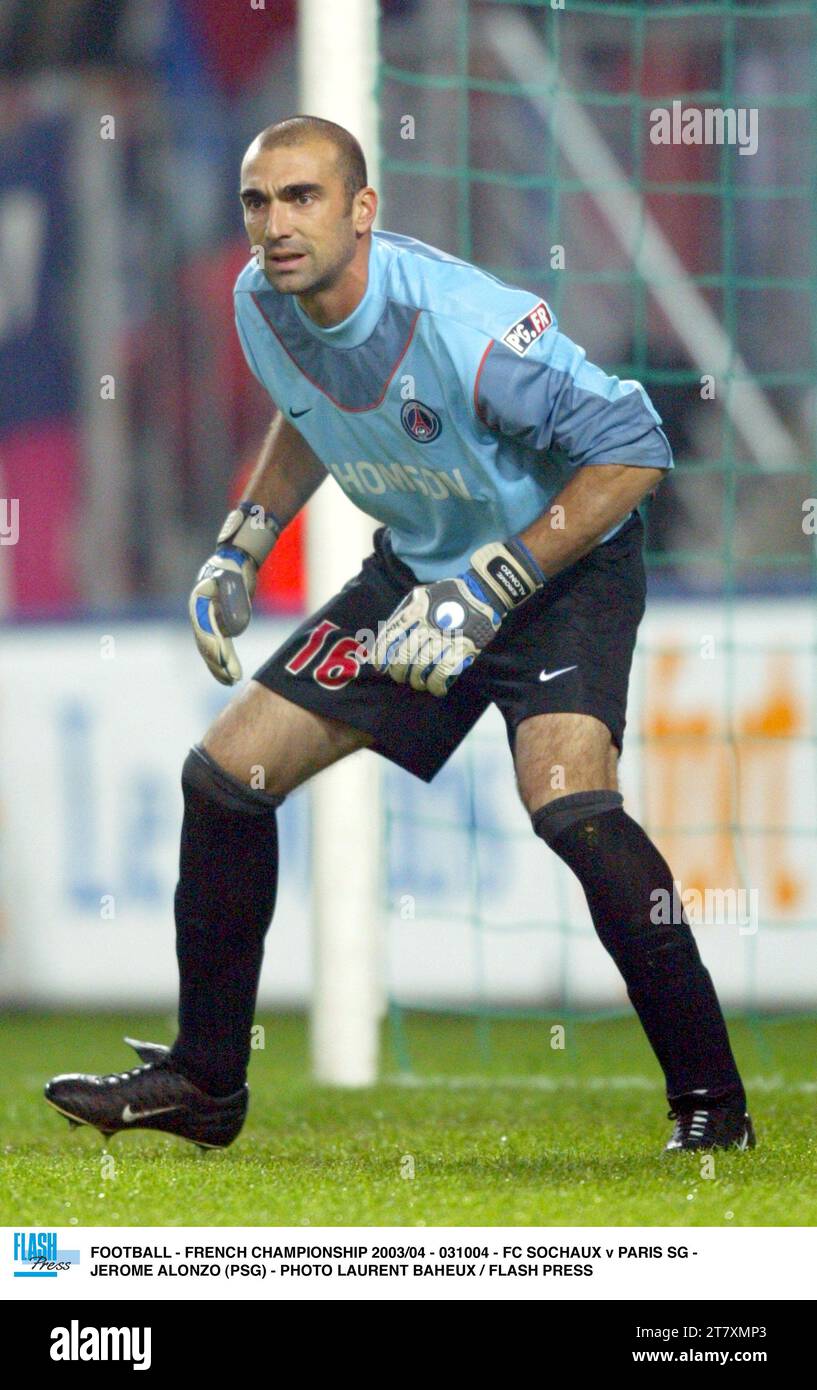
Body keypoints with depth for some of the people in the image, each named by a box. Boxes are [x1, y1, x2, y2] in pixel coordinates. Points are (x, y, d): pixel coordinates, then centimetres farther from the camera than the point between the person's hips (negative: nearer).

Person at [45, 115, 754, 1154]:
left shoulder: (463, 325, -31)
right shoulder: (262, 305, -8)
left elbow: (632, 448, -25)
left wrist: (485, 592, -26)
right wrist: (240, 548, 7)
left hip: (562, 563, -7)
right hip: (416, 567, 7)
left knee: (568, 805, -30)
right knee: (224, 773, 3)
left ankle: (708, 1098, -17)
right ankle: (202, 1080, 19)